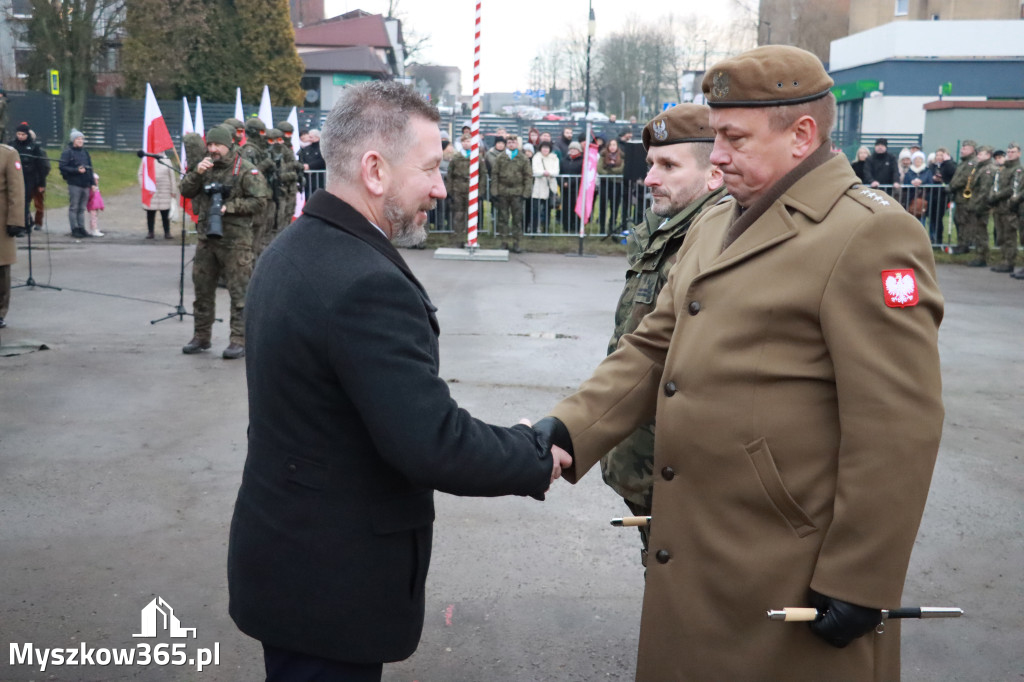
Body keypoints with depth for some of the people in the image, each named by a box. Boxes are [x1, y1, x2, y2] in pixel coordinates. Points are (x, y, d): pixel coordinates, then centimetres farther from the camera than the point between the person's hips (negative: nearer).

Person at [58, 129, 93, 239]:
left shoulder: (85, 152, 16)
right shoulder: (67, 152, -4)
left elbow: (90, 167, 18)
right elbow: (62, 167, -11)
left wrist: (92, 183, 13)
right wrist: (76, 170, -19)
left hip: (85, 184, 6)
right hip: (74, 184, -6)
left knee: (82, 208, 10)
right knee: (73, 208, -1)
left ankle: (81, 229, 15)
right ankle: (75, 230, 2)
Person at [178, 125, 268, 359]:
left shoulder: (245, 170, -6)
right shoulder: (205, 166, 12)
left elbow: (259, 201, -12)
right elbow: (186, 192, 8)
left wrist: (230, 206, -16)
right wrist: (196, 173, -8)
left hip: (235, 240, -6)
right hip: (206, 237, 6)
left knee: (239, 291, -4)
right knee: (202, 288, 13)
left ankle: (239, 340, 1)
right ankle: (202, 336, 25)